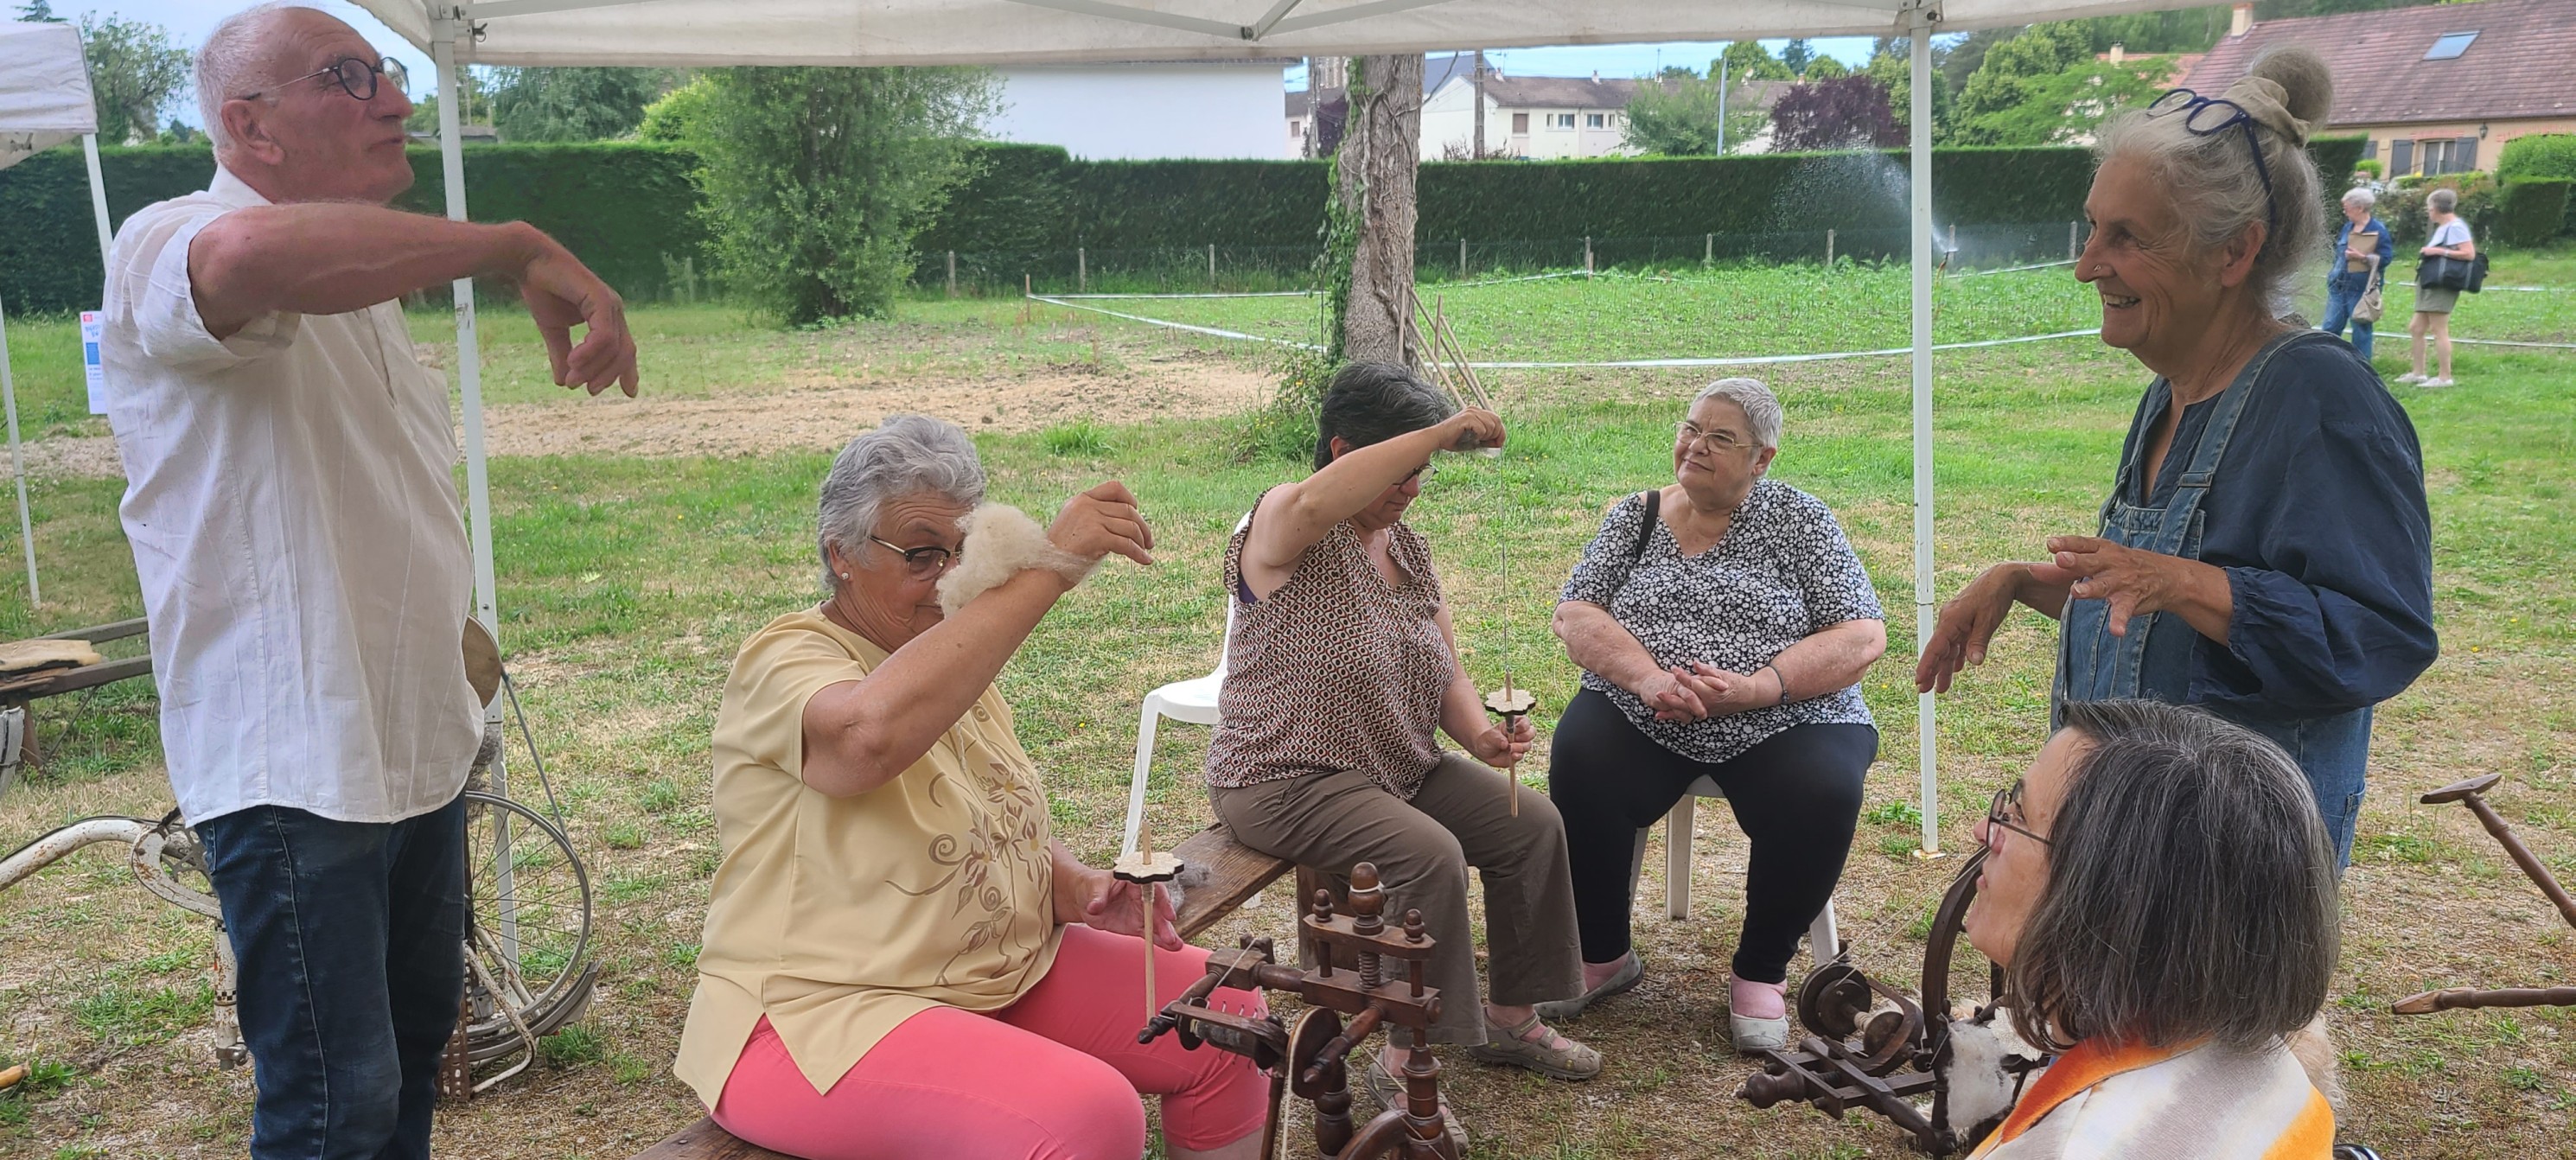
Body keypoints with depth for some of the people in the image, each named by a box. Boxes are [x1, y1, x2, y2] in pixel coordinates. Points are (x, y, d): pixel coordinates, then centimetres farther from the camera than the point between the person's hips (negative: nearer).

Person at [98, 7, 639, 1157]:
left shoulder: (358, 280, 16)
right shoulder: (167, 249, -15)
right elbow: (251, 255, -42)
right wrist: (517, 247, -36)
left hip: (417, 747, 9)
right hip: (294, 765, -9)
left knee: (416, 1038, 20)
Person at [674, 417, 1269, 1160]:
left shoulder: (957, 664, 12)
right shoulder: (785, 662, -15)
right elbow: (874, 730, -40)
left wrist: (1080, 888, -3)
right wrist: (1044, 570, -39)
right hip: (829, 1012, -8)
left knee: (1227, 1019, -2)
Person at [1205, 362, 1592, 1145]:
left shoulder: (1407, 546, 9)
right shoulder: (1286, 528, -15)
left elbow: (1446, 670, 10)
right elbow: (1316, 502, -42)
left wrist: (1480, 734, -11)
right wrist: (1441, 432, -42)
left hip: (1399, 766, 8)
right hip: (1286, 781, -8)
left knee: (1533, 825, -2)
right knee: (1429, 854, -29)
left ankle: (1510, 1019, 15)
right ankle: (1403, 1065, -14)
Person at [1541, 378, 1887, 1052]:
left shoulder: (1798, 519, 3)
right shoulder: (1635, 516, 11)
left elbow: (1863, 637, -4)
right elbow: (1574, 615, 2)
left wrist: (1755, 687, -20)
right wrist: (1647, 676, -19)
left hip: (1782, 720, -1)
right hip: (1640, 717, 2)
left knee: (1822, 795, -32)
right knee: (1579, 769, -29)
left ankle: (1761, 973, -6)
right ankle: (1603, 957, -5)